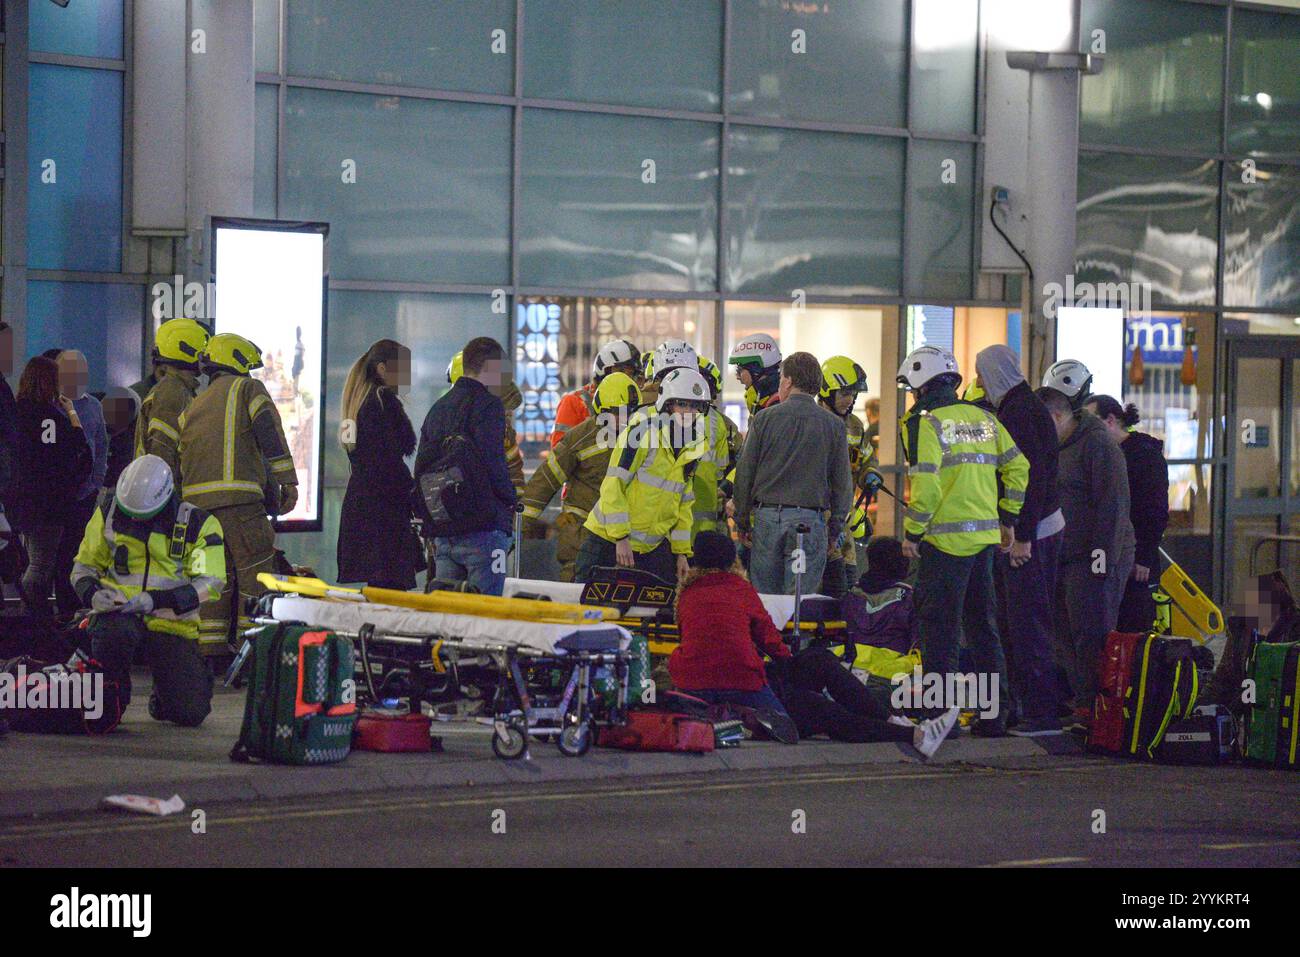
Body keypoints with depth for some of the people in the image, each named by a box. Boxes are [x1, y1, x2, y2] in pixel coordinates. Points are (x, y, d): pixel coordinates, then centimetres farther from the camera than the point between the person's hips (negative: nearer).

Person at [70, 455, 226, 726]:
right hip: (119, 611, 1)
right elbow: (84, 566, 13)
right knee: (114, 632, -40)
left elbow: (210, 582, -9)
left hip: (171, 621, 0)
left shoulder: (199, 524, -4)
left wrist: (155, 600, -22)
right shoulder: (109, 513, 4)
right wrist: (92, 594, -11)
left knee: (191, 713, -11)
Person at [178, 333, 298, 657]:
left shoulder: (193, 407, 26)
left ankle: (209, 651, 9)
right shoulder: (247, 389, 7)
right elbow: (270, 433, -7)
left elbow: (174, 458, 21)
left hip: (196, 497, 7)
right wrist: (287, 482, -10)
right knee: (256, 574, -4)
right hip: (238, 497, -7)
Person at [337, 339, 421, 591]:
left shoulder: (358, 400, 18)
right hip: (383, 504, -10)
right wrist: (413, 494, -8)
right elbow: (390, 459, -16)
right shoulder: (385, 400, -9)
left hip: (356, 501, 10)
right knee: (391, 587, -13)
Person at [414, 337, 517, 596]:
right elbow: (494, 465, -15)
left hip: (441, 533, 8)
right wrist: (510, 502, -1)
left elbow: (421, 467, 17)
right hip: (482, 528, -8)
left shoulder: (438, 408, 18)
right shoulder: (488, 405, -8)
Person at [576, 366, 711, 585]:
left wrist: (681, 551, 10)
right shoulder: (642, 432, -15)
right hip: (609, 540, -6)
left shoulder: (694, 448, 8)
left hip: (653, 547, 6)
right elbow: (612, 486, -17)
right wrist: (621, 538, -20)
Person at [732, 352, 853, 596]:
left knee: (764, 596, 6)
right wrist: (835, 528, 14)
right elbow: (843, 483, 4)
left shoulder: (764, 418, 0)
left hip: (767, 518, 0)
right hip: (810, 520, 0)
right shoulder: (833, 425, 1)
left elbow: (744, 474, 3)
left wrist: (742, 521, 12)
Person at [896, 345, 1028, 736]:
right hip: (985, 537, 7)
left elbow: (925, 484, -18)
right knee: (982, 625, 14)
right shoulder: (983, 418, 12)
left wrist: (912, 532, -10)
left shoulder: (925, 422, -9)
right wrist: (1008, 519, 21)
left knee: (939, 629, -1)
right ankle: (993, 714, 17)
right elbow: (1018, 466, 14)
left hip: (945, 539, -7)